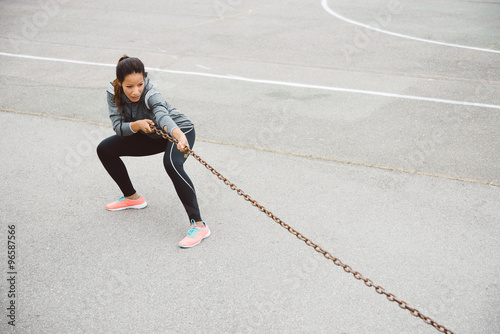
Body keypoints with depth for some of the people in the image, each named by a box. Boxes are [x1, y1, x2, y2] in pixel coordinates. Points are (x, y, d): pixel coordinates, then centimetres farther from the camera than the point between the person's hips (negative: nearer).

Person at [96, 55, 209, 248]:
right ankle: (132, 198, 22)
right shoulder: (114, 92, -16)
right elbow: (118, 127, -18)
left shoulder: (151, 96, -33)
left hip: (180, 130, -7)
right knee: (104, 149, 5)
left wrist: (179, 136, -74)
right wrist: (137, 124, -38)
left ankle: (198, 225, -33)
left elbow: (162, 115, -54)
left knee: (171, 164, -39)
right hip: (153, 136, 7)